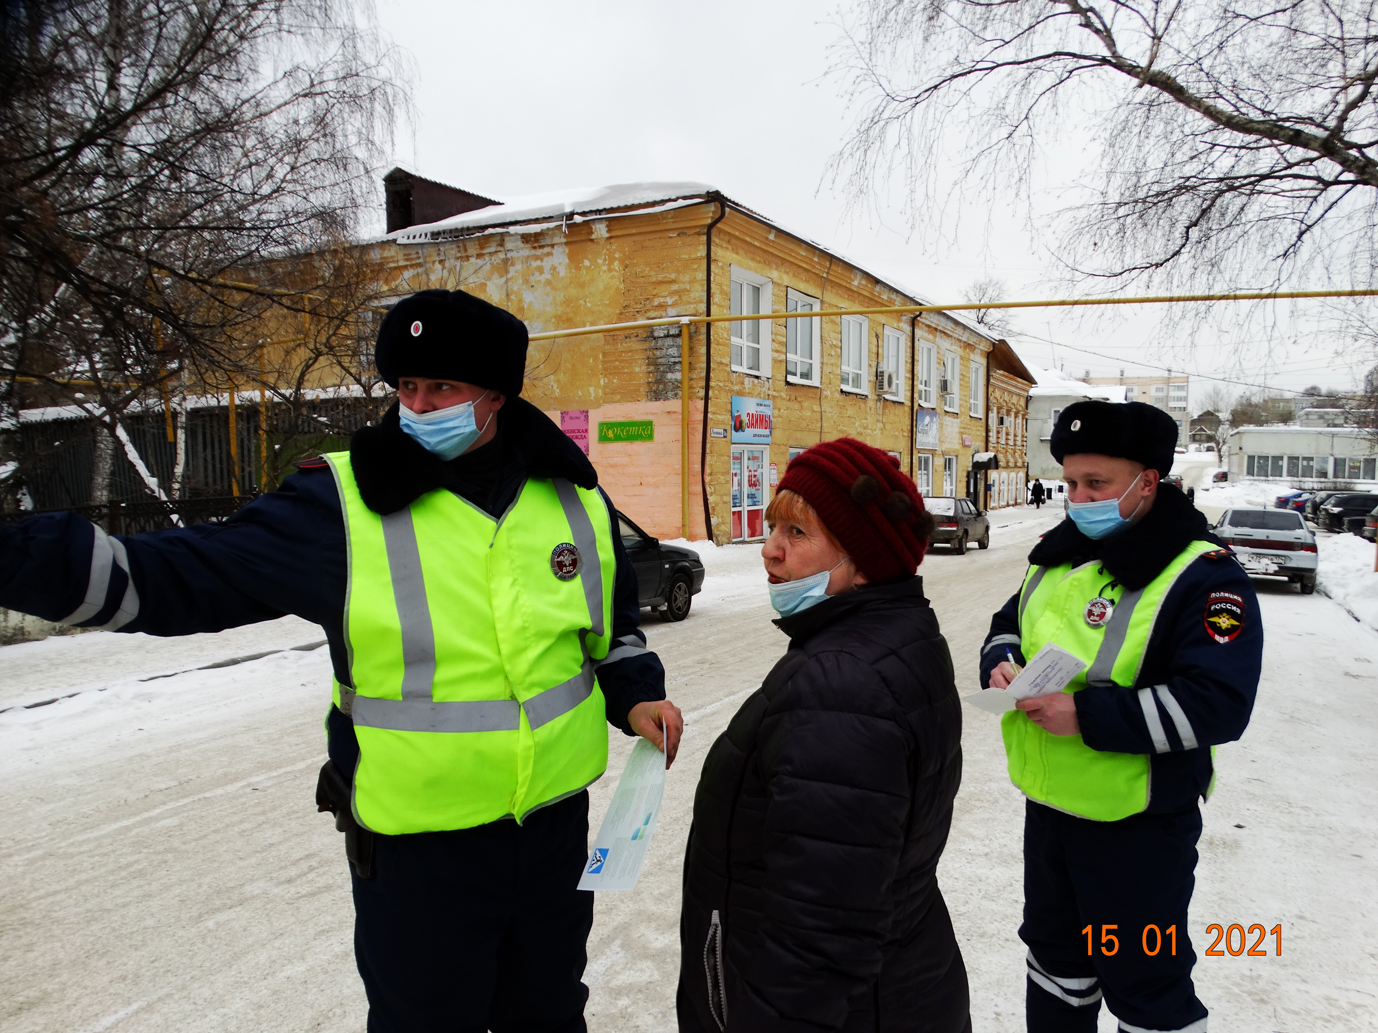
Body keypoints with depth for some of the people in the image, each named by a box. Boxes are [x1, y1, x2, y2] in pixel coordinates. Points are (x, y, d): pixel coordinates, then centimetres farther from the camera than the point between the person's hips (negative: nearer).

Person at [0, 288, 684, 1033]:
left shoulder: (575, 500, -2)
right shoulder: (341, 504, -14)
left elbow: (613, 626, 14)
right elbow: (176, 577, -13)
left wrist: (635, 696, 0)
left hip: (556, 825, 4)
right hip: (414, 851, -3)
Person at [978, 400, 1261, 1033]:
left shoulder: (1203, 576, -17)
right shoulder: (1059, 556, 5)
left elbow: (1218, 705, -25)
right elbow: (1009, 624, 17)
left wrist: (1089, 714, -30)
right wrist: (1001, 663, -7)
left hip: (1139, 829, -7)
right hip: (1048, 809, 7)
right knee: (1055, 955, 25)